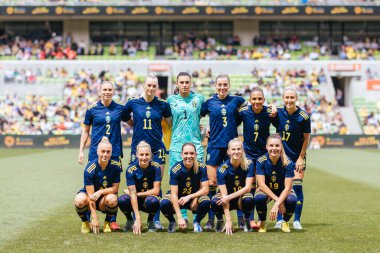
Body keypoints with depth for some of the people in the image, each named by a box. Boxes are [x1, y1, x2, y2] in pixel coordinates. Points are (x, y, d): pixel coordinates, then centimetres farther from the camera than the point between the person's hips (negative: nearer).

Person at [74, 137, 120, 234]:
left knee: (112, 199, -33)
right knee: (80, 200, -35)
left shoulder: (115, 167, -13)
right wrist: (94, 218, -27)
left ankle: (107, 223, -2)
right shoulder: (90, 168, -22)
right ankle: (85, 223, -3)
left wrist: (100, 192, -29)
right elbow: (90, 195, -23)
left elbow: (115, 188, -9)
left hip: (103, 201, 2)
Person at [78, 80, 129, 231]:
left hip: (115, 152, 1)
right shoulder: (92, 109, 3)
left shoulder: (120, 109, 6)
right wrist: (81, 151, 5)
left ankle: (113, 220, 8)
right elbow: (85, 130, 10)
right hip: (95, 152, -1)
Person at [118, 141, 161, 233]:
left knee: (153, 200, -35)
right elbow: (133, 194, -23)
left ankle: (150, 221, -1)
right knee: (122, 200, -31)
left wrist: (137, 194, -16)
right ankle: (130, 220, 2)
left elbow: (156, 191, -14)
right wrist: (138, 218, -30)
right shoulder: (131, 170, -17)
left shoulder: (155, 167, -13)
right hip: (136, 201, 0)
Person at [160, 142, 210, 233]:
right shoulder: (175, 169, -22)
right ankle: (172, 222, 2)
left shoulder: (201, 167, -15)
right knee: (164, 204, -33)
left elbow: (205, 189, -13)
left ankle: (197, 222, 2)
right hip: (177, 199, -1)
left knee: (206, 202, -31)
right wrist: (179, 217, -31)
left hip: (194, 197, 1)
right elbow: (174, 194, -25)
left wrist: (189, 197, -27)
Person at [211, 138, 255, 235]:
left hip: (242, 196, 1)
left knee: (248, 199, -35)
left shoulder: (249, 165, -16)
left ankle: (246, 220, -2)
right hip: (228, 199, 0)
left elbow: (247, 188, -18)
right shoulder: (222, 169, -20)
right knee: (214, 201, -32)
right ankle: (219, 220, 2)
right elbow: (224, 195, -24)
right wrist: (228, 220, -32)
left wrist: (229, 197, -31)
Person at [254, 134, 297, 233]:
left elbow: (287, 187, -22)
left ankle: (285, 222, 2)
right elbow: (261, 184, -21)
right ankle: (262, 223, -3)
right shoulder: (261, 161, -19)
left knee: (292, 200, -32)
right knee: (259, 198, -35)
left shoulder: (288, 163, -21)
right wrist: (276, 199, -29)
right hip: (266, 191, 0)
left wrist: (277, 204, -34)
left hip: (283, 191, 0)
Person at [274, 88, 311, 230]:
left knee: (297, 186, -8)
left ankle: (297, 221, 0)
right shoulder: (278, 113, -6)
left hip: (297, 157, -2)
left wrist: (301, 157, -6)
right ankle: (279, 220, 7)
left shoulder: (303, 116, -12)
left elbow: (306, 138, -6)